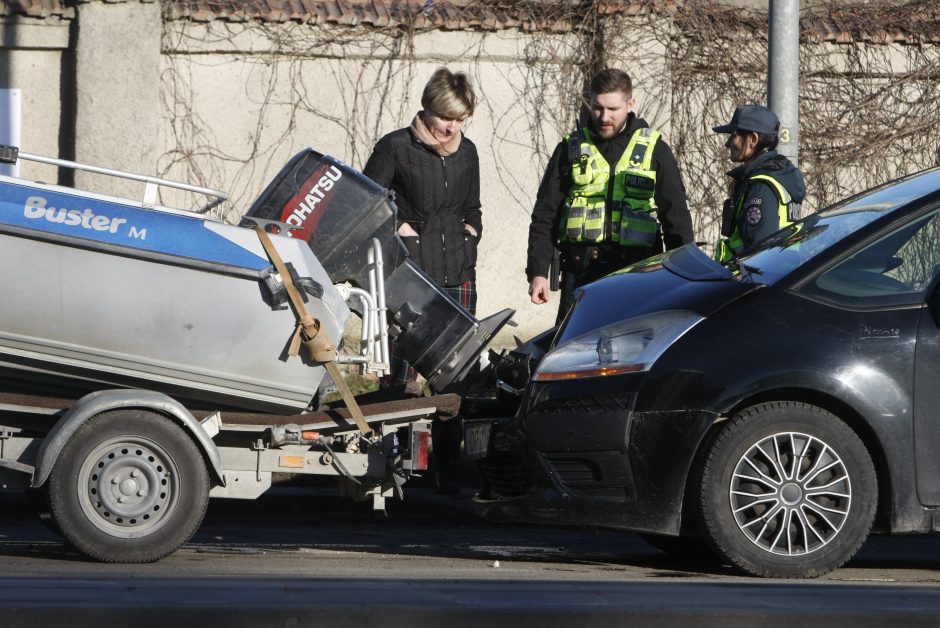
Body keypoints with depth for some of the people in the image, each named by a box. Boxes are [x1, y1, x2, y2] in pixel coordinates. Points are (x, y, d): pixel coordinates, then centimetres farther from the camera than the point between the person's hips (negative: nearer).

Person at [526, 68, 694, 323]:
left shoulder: (655, 150, 8)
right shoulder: (571, 149, 11)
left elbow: (677, 220, 10)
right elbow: (545, 216, 11)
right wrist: (538, 272, 1)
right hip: (581, 272, 1)